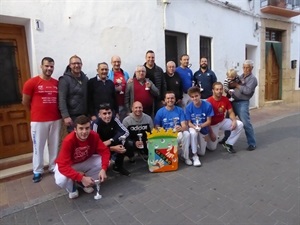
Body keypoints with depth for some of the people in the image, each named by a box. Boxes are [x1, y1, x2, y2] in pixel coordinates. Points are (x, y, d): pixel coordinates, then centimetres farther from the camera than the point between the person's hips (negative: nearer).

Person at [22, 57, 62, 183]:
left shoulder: (57, 83, 5)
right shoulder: (31, 82, -6)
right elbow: (25, 102, 1)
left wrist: (54, 111, 6)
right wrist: (37, 111, 9)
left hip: (56, 120, 3)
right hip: (38, 121, -3)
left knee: (54, 145, 12)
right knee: (38, 146, 7)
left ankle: (53, 167, 28)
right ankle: (37, 171, 22)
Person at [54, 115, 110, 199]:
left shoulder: (94, 136, -24)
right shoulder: (68, 141, -35)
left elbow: (105, 151, -19)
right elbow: (63, 166, -38)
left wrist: (103, 169, -35)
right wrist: (81, 178, -44)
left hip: (85, 161, 4)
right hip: (67, 165, -4)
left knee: (104, 162, -17)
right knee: (61, 180, -34)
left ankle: (83, 182, 4)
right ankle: (72, 187, 5)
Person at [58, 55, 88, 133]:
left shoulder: (85, 78, 11)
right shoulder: (65, 79, -6)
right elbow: (62, 99, -13)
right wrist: (66, 116, -21)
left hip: (85, 115, 5)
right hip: (72, 116, -5)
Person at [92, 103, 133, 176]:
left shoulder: (114, 119, -18)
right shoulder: (96, 124, -28)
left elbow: (126, 132, -22)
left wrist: (110, 141, -34)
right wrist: (113, 149, -37)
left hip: (112, 144, 3)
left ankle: (118, 166, 0)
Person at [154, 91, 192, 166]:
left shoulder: (180, 110, 0)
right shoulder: (160, 111, -2)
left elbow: (185, 126, -9)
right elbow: (156, 127, -2)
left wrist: (181, 128, -33)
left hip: (178, 135, 1)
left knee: (186, 134, -31)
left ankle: (185, 156, -8)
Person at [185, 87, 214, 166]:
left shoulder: (208, 105, -19)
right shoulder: (188, 107, -17)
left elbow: (209, 121, -14)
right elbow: (189, 122, -12)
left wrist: (201, 126, -33)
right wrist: (195, 127, -33)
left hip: (204, 129, 1)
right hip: (193, 127, -1)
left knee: (202, 153, 6)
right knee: (193, 133, -40)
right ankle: (195, 156, -23)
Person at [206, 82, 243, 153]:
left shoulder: (225, 99, -8)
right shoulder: (209, 102, -25)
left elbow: (231, 112, 1)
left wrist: (234, 121, -20)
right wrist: (211, 133, -22)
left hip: (222, 122, 6)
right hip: (212, 125, -5)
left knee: (239, 124, -13)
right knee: (212, 148, -9)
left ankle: (228, 144, 0)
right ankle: (208, 139, 27)